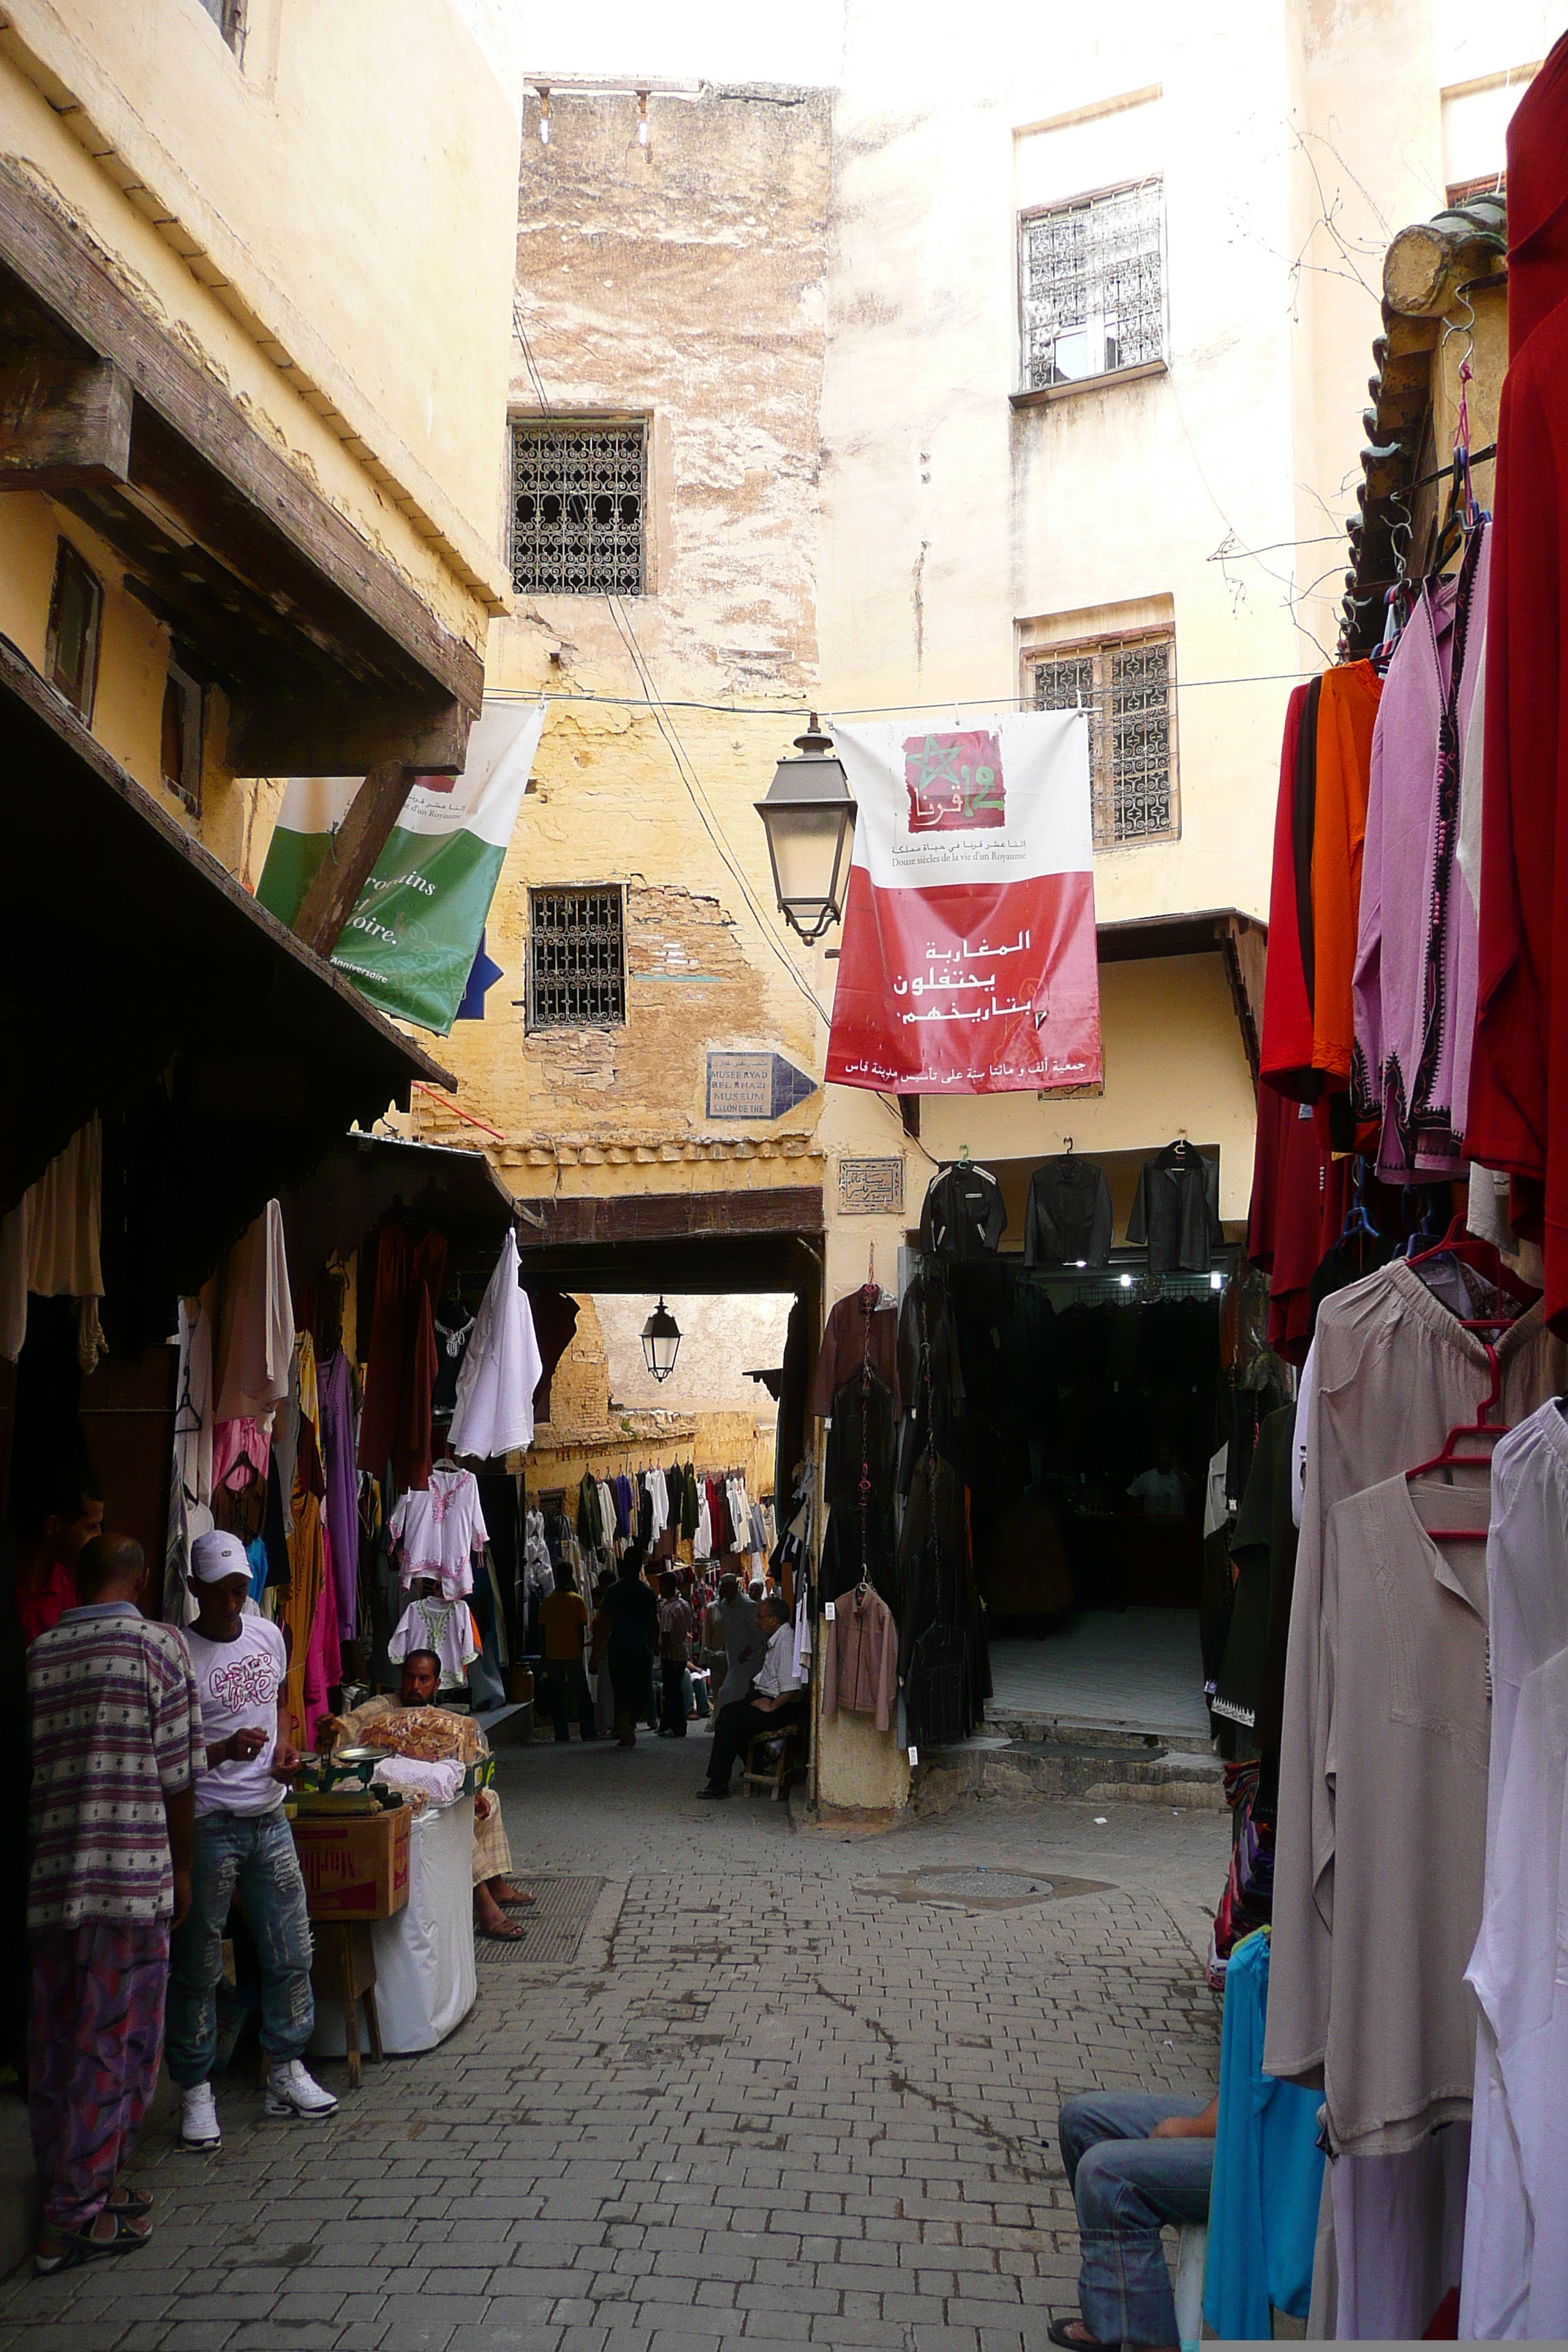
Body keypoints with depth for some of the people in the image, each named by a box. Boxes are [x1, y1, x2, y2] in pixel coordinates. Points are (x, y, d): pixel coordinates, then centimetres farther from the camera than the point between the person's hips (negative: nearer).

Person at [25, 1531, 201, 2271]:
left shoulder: (37, 1654, 8)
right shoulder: (155, 1644, -5)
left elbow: (24, 1766, 12)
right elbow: (177, 1773, -5)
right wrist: (181, 1869, 6)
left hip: (47, 1877, 5)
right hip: (131, 1875, -5)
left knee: (56, 2042, 14)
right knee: (115, 2044, 3)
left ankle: (75, 2186, 27)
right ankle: (77, 2217, 7)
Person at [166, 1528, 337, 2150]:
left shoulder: (267, 1636, 7)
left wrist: (285, 1748, 3)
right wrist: (224, 1750, -26)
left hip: (269, 1817, 6)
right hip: (207, 1824, -6)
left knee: (291, 1953, 10)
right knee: (198, 1965, 1)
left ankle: (286, 2070, 24)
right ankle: (196, 2091, 13)